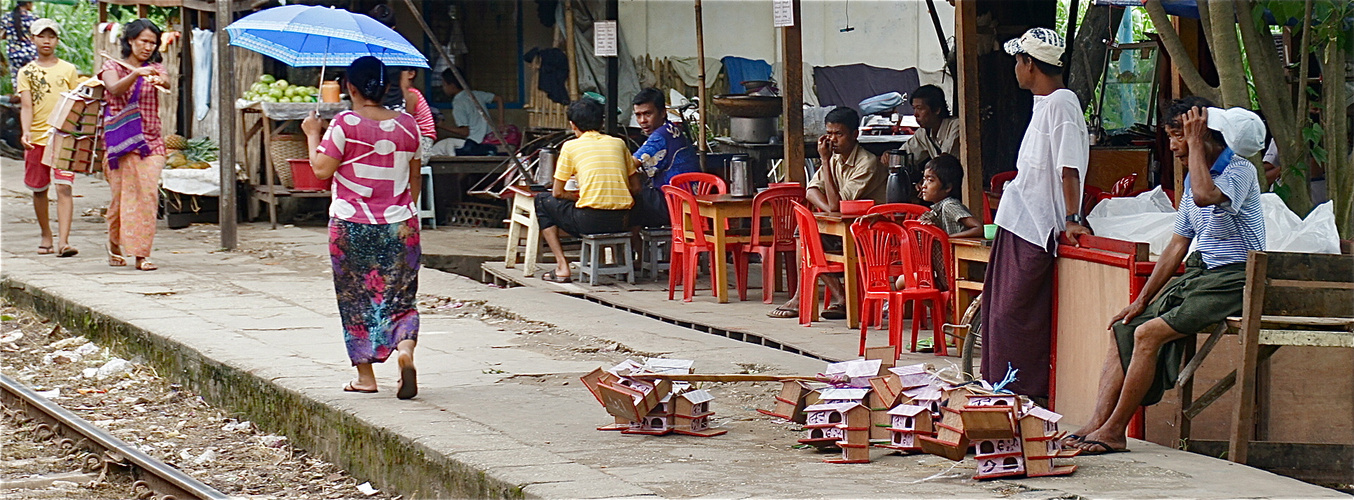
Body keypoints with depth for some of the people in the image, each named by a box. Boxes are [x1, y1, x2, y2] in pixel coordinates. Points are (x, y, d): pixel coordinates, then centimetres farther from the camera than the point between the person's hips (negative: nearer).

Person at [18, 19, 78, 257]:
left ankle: (63, 240, -21)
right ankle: (46, 236, 27)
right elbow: (26, 106, -3)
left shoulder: (68, 70, 7)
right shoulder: (27, 72, 6)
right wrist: (26, 132, -19)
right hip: (36, 138, 2)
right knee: (39, 190, 10)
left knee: (64, 187, -14)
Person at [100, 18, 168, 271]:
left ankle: (141, 254, -9)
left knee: (148, 195, -10)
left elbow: (167, 85, -12)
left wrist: (161, 82, -36)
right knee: (124, 193, -3)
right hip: (121, 141, -2)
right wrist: (136, 74, -35)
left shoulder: (154, 69, 12)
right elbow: (115, 89, -17)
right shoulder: (112, 67, 5)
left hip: (151, 142, 2)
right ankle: (114, 244, 22)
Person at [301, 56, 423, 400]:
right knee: (400, 297, 8)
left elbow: (321, 169, -13)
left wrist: (313, 134, 1)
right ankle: (405, 348, -21)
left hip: (352, 228, -3)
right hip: (399, 227, 3)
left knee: (356, 300, 9)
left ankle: (365, 376, 11)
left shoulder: (345, 124, -12)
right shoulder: (407, 126, 3)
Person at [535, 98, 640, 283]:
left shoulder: (571, 146, 4)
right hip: (620, 223, 5)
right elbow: (635, 187, 18)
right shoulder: (618, 143, 15)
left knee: (543, 201, 22)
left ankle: (562, 267, 10)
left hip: (589, 222, -5)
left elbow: (557, 193, 7)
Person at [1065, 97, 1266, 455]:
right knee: (1124, 328, -4)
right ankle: (1097, 424, -13)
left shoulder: (1240, 170, -11)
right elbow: (1179, 244, 18)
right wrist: (1141, 300, 12)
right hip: (1197, 274, 9)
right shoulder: (1193, 176, 16)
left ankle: (1115, 431, -17)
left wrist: (1195, 143, -20)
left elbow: (1205, 196, -34)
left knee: (1149, 333, -22)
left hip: (1230, 281, -9)